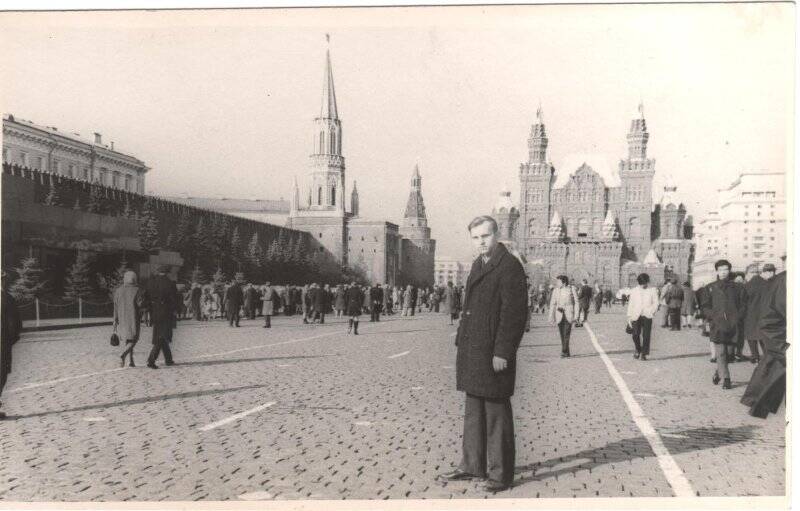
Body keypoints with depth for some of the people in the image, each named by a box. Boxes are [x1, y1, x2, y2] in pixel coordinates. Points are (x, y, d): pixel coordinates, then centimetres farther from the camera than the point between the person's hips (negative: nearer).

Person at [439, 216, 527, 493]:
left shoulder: (509, 266, -12)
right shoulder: (478, 264, 15)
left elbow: (514, 312, -17)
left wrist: (502, 353, -19)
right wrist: (462, 341, 15)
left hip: (493, 354, -9)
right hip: (472, 351, 9)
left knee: (497, 413, 2)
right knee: (473, 410, 17)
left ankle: (501, 474, 14)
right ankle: (472, 465, 29)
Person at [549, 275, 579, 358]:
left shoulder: (571, 289, -3)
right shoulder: (555, 290, 5)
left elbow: (576, 302, 1)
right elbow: (552, 304, 7)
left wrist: (576, 314, -3)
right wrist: (551, 317, 3)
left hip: (569, 314, -3)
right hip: (559, 315, 3)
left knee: (566, 334, -13)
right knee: (562, 335, 4)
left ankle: (564, 352, -13)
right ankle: (567, 353, 13)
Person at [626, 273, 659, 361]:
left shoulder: (652, 290, 7)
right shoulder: (634, 291, 10)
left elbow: (655, 303, 8)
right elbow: (630, 304, 10)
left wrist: (651, 311, -8)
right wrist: (629, 317, 5)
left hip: (647, 316, -1)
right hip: (636, 316, 1)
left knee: (646, 335, -4)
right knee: (635, 334, -6)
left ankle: (644, 353, 6)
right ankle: (638, 350, 18)